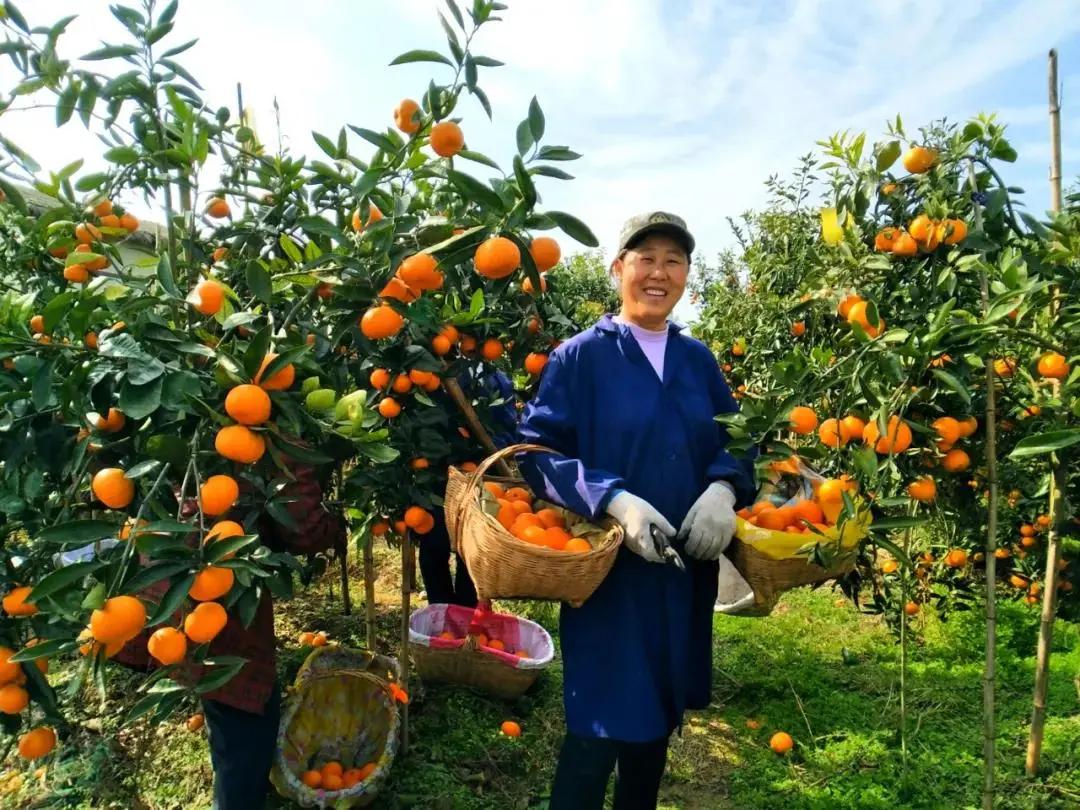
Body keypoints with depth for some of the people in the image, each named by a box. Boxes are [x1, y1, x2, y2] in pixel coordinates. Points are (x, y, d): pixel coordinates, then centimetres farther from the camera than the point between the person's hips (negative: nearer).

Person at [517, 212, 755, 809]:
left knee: (657, 721, 20)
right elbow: (538, 451, -11)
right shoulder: (579, 356, -7)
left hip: (684, 571, 5)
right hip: (607, 571, -5)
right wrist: (613, 500, -24)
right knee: (599, 732, 0)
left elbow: (734, 442, 12)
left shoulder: (699, 361, 8)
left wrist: (723, 490, -10)